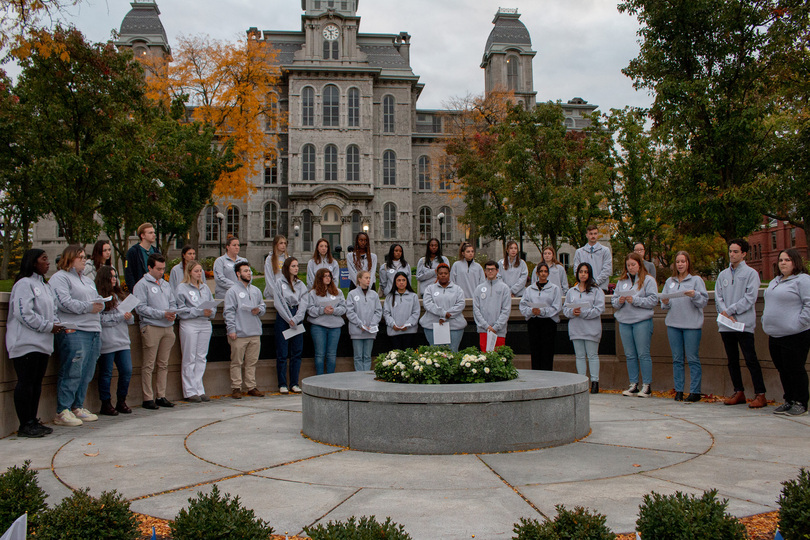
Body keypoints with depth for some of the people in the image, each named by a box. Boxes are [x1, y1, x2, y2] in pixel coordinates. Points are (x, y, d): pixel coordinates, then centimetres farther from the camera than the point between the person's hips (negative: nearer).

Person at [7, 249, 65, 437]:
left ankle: (33, 421, 18)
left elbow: (52, 311, 22)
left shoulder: (45, 286, 20)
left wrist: (57, 324, 3)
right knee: (26, 383, -6)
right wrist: (48, 326, -15)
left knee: (36, 384, 11)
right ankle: (25, 425, -1)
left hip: (42, 344, 9)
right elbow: (24, 313, -17)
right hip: (26, 343, -9)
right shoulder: (24, 284, -9)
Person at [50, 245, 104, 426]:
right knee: (72, 373, -9)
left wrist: (99, 305, -2)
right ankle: (62, 412, -4)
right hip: (73, 331, -8)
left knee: (87, 374, 9)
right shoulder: (59, 278, -1)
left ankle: (78, 407, 17)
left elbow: (98, 300, 21)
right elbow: (64, 302, -14)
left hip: (93, 330, 8)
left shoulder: (87, 280, 26)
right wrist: (87, 307, -12)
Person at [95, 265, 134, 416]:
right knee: (106, 373, 2)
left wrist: (129, 317, -4)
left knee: (127, 371, 5)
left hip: (122, 340, 7)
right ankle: (106, 404, 13)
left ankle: (121, 401, 18)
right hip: (107, 341, -7)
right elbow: (101, 319, -15)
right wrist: (121, 316, -15)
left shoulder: (119, 295, 18)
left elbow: (130, 318, 19)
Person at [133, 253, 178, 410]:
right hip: (151, 327, -6)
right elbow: (141, 307, -10)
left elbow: (173, 303, 18)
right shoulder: (142, 284, -1)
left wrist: (173, 313, -5)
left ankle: (161, 396, 15)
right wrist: (163, 314, -15)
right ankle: (148, 398, 0)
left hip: (168, 328, 6)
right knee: (149, 365, -4)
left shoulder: (166, 284, 19)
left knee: (163, 364, 9)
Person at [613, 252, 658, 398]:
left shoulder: (648, 280, 1)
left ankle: (646, 386, 4)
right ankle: (633, 385, 15)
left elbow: (653, 300, -8)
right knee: (630, 355, 8)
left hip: (642, 321, -5)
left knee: (643, 354, -3)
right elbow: (614, 301, 13)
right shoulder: (622, 281, 15)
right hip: (624, 322, 5)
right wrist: (619, 301, -9)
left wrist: (635, 300, -16)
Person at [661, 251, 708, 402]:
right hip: (673, 324, 4)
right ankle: (678, 390, 12)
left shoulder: (696, 280, 4)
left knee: (693, 358, -4)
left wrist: (694, 295, -22)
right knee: (677, 359, 6)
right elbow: (664, 304, 15)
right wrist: (665, 303, -7)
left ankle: (695, 391, 1)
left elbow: (704, 302, -4)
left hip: (692, 324, -4)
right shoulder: (669, 282, 16)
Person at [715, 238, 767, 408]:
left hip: (744, 324, -5)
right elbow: (718, 297, 7)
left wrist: (729, 311, -12)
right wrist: (726, 314, -9)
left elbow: (750, 298, -9)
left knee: (751, 360, -7)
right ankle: (739, 392, 18)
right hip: (726, 325, 5)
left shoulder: (751, 273, 0)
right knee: (732, 361, 10)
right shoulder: (723, 275, 15)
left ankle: (760, 394, -3)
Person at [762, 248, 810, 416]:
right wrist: (765, 323, 17)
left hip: (795, 336, -9)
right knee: (782, 370, 14)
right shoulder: (775, 282, 19)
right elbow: (768, 305, 28)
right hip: (774, 336, 9)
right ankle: (789, 401, 24)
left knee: (795, 370, -2)